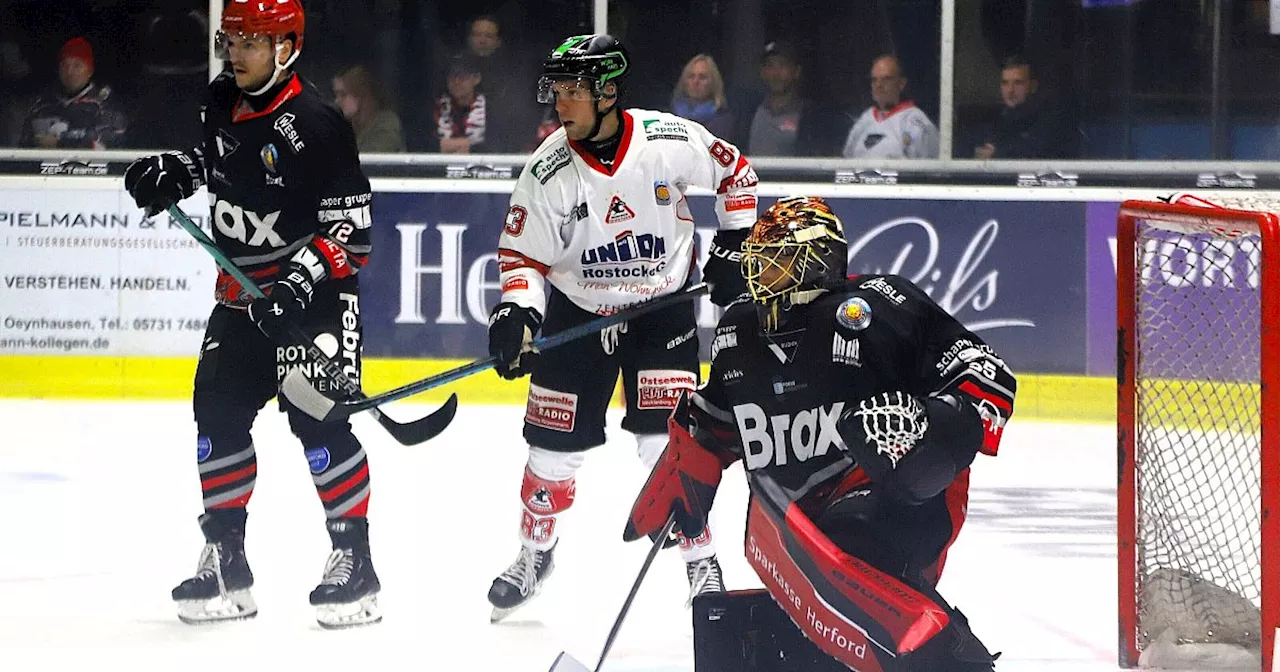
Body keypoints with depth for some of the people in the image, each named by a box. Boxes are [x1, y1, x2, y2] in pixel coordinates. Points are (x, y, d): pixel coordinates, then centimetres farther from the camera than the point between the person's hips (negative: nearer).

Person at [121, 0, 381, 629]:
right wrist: (173, 172, 7)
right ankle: (225, 560, 15)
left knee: (316, 417, -15)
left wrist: (302, 277, -30)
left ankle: (354, 560, -8)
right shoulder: (223, 102, 5)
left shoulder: (314, 123, -19)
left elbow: (350, 223, -20)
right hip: (243, 292, 8)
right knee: (218, 412, 6)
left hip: (314, 292, -8)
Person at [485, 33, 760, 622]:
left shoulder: (671, 140, -19)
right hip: (578, 309, 2)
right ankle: (535, 551, 28)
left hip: (663, 303, -2)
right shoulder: (547, 171, -17)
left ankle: (701, 561, 1)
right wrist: (516, 312, -26)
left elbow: (734, 172, 0)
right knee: (555, 445, 4)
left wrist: (733, 244, -3)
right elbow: (521, 254, -9)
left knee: (668, 441, -13)